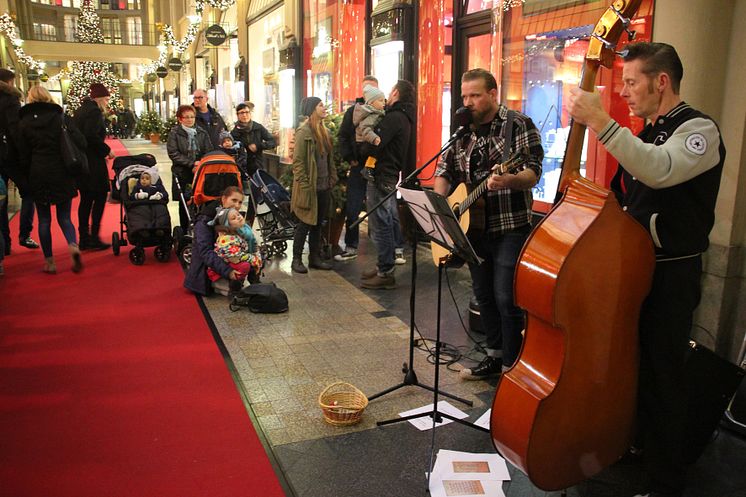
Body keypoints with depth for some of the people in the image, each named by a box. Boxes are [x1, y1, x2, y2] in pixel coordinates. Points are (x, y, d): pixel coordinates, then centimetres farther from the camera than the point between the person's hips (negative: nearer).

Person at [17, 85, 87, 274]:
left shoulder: (24, 122, 1)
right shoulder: (61, 117, -1)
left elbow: (23, 155, 2)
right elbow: (81, 142, -9)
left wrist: (28, 176, 13)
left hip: (38, 176, 0)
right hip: (63, 175, 0)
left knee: (44, 220, 9)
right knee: (64, 217, 11)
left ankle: (49, 262, 11)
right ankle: (73, 246, -17)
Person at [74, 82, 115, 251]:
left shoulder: (81, 110, 16)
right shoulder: (94, 111, -12)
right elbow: (92, 136, -22)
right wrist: (107, 150, -12)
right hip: (93, 161, -9)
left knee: (86, 199, 12)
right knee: (100, 197, -1)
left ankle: (84, 238, 16)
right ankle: (94, 237, -1)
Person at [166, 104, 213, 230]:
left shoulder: (202, 133, 10)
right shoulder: (174, 133, 1)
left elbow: (209, 152, 6)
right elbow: (173, 153, -8)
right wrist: (191, 164, -15)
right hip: (182, 174, -2)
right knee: (184, 204, 6)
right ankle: (185, 232, 15)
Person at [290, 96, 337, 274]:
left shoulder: (324, 132, 12)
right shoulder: (303, 132, -11)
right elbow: (297, 162, -14)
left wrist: (332, 179, 10)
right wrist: (304, 185, -18)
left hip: (324, 186, 7)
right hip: (310, 187, -7)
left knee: (318, 224, 13)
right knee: (305, 224, 1)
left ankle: (315, 258, 22)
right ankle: (296, 259, 12)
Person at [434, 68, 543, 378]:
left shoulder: (519, 125, -7)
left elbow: (533, 172, -16)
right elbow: (445, 169, 17)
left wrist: (508, 181, -37)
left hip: (510, 227, -7)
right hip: (472, 227, 7)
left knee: (506, 298, -6)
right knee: (483, 295, 14)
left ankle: (512, 366, 8)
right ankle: (495, 356, 29)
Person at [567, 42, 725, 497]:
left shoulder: (699, 130, -13)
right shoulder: (647, 134, 14)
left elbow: (661, 170, -36)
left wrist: (599, 119, -37)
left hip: (670, 276, -8)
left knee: (661, 380, 0)